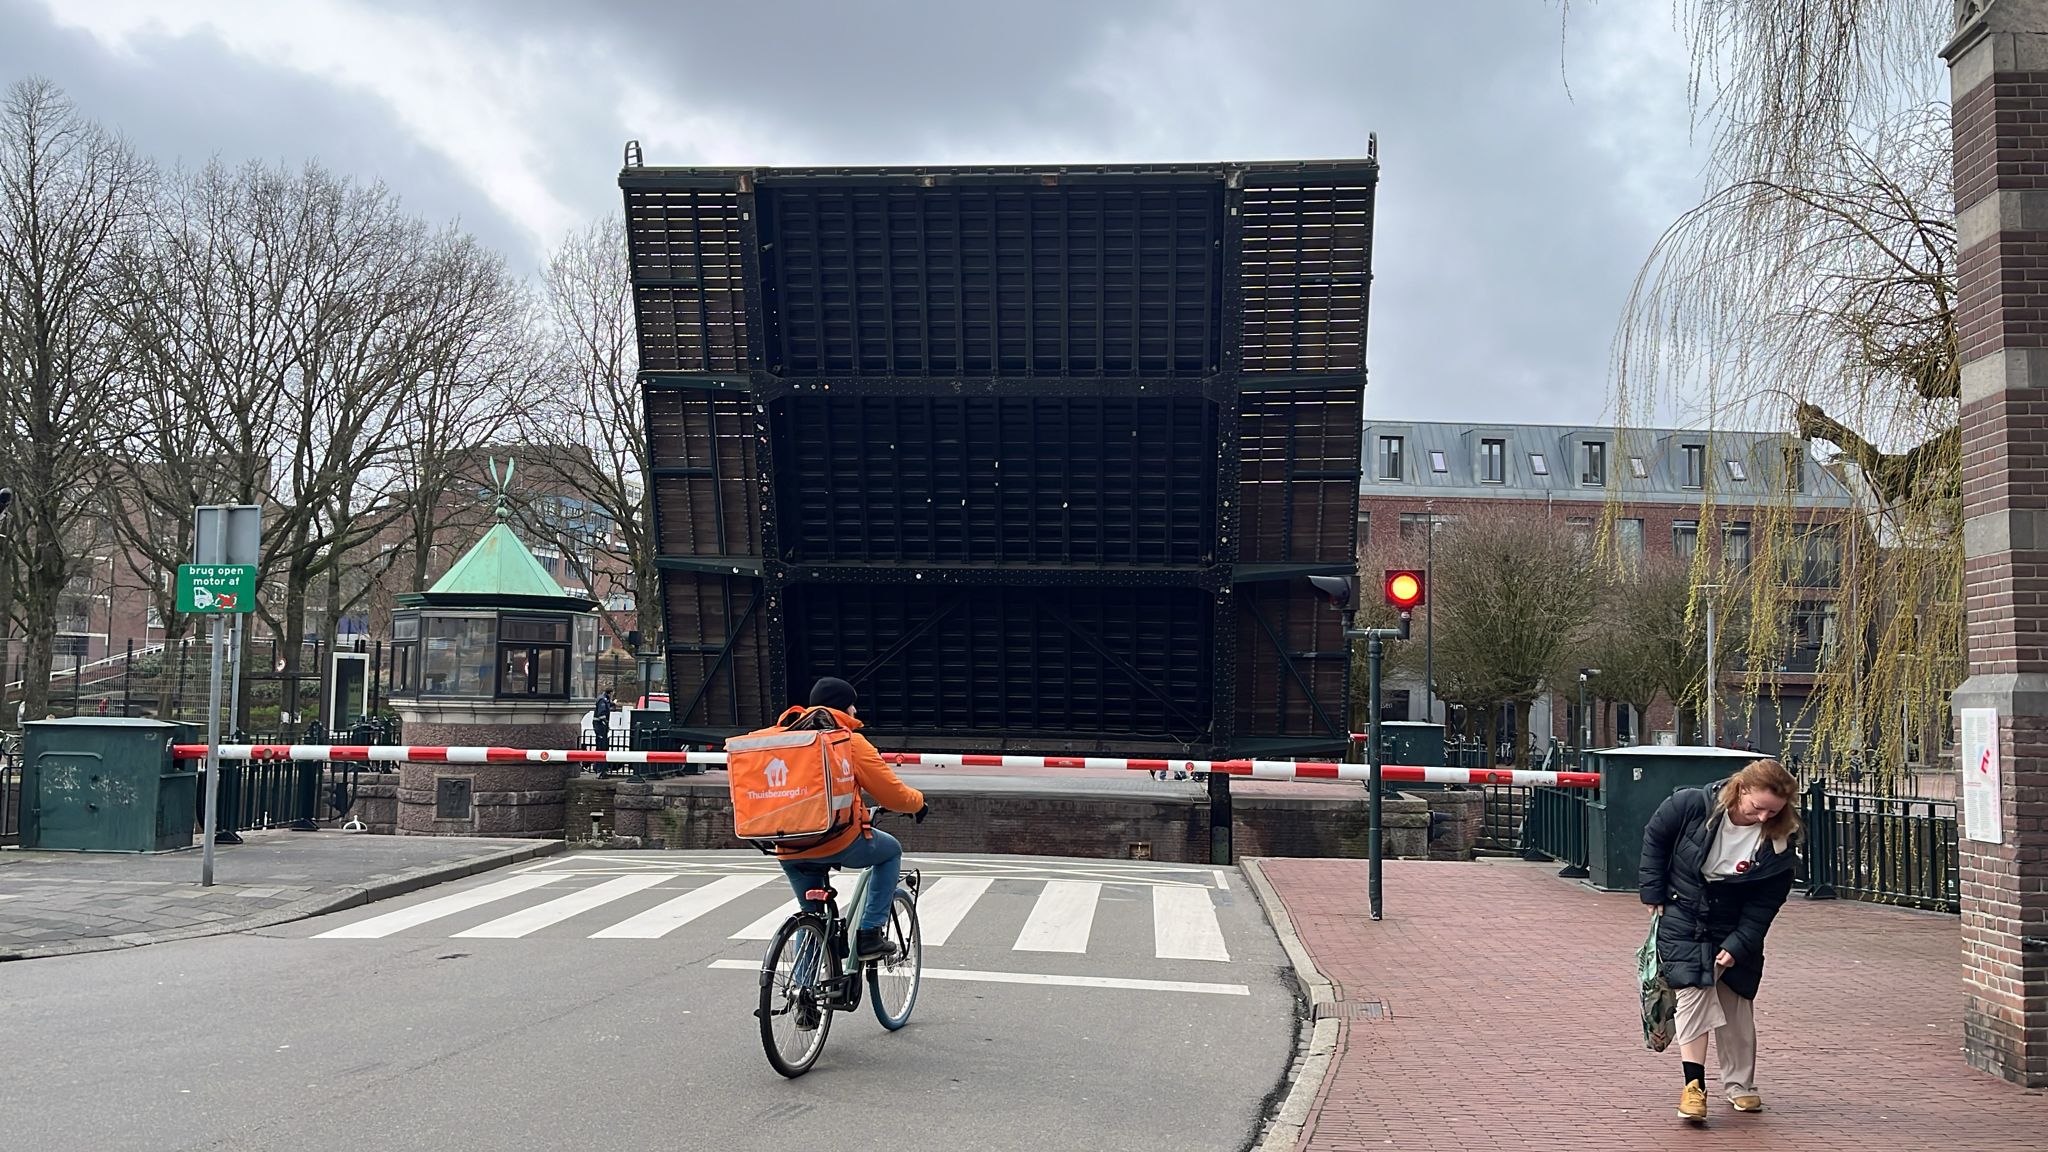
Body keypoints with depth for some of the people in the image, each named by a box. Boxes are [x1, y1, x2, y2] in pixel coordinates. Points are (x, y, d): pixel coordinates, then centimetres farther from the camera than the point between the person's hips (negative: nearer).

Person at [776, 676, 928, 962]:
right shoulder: (850, 742, -2)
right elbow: (892, 793, -1)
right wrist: (919, 802, 20)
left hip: (789, 851, 5)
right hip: (838, 842, -5)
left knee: (811, 915, 25)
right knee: (891, 850, 23)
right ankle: (869, 934, 13)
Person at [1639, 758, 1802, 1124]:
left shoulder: (1777, 846, -19)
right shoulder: (1691, 805, -23)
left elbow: (1763, 907, -13)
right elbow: (1654, 837, -6)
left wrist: (1736, 946, -20)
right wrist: (1655, 893, -5)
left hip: (1735, 929, 2)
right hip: (1682, 919, -2)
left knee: (1737, 1003, 11)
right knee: (1694, 991, -15)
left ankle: (1739, 1086, 27)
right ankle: (1694, 1086, -13)